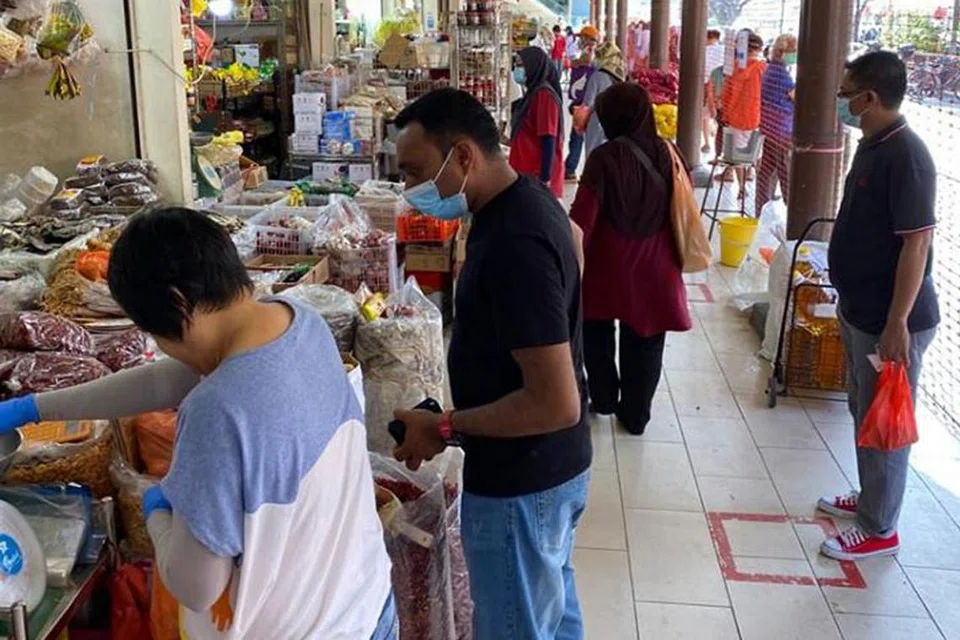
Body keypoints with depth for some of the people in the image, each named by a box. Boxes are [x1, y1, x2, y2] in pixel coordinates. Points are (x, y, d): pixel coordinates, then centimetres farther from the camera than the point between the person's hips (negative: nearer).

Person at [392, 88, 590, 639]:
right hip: (555, 465, 10)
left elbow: (556, 403, -31)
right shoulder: (526, 200, 0)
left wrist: (444, 428, -21)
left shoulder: (514, 244, -30)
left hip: (520, 482, -10)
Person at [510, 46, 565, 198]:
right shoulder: (532, 93, 14)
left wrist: (544, 179, -22)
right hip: (527, 173, 10)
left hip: (537, 176, -10)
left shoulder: (544, 95, -15)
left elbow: (549, 140, -20)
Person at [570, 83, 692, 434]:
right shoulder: (666, 154, -3)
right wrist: (675, 258, 18)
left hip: (608, 265, -3)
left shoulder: (605, 157, -15)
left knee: (597, 332, 20)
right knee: (644, 340, 13)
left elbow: (583, 216, -15)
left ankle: (604, 397, 27)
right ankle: (635, 414, 21)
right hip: (653, 268, 3)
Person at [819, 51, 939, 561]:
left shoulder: (905, 156, -22)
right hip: (860, 309, 10)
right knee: (864, 411, 22)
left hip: (889, 319, -10)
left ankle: (879, 530, 19)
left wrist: (898, 322, -25)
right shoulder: (872, 144, 7)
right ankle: (871, 498, 40)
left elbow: (917, 242, -24)